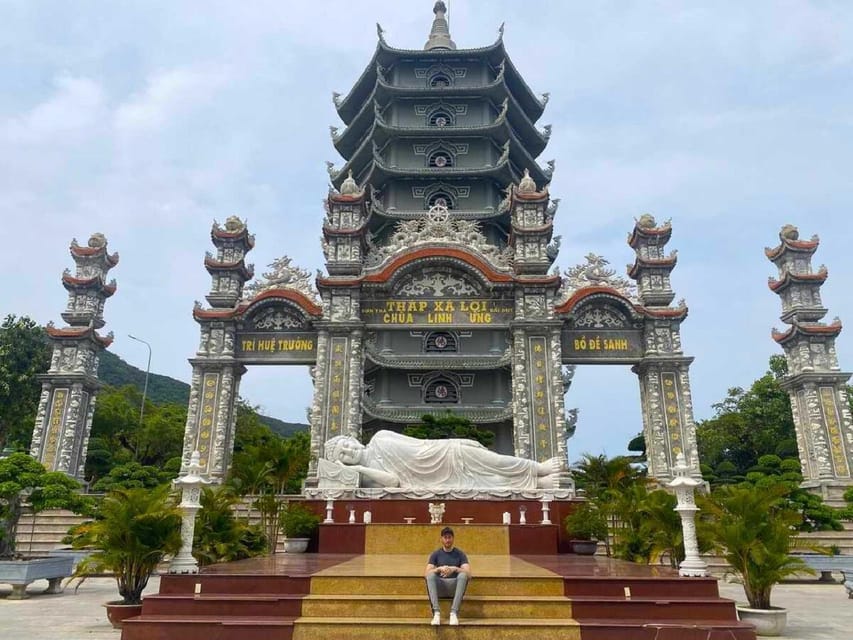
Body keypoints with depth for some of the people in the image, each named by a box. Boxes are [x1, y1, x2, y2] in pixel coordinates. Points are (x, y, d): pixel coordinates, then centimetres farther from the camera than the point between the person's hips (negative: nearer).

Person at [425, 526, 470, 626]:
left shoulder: (460, 554, 6)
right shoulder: (435, 554, 8)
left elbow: (468, 573, -7)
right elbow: (427, 573, -5)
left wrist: (454, 569, -25)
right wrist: (439, 569, -25)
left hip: (455, 586, 0)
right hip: (439, 588, 1)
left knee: (463, 574, -31)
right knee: (430, 575, -30)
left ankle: (454, 612, -38)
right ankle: (436, 612, -39)